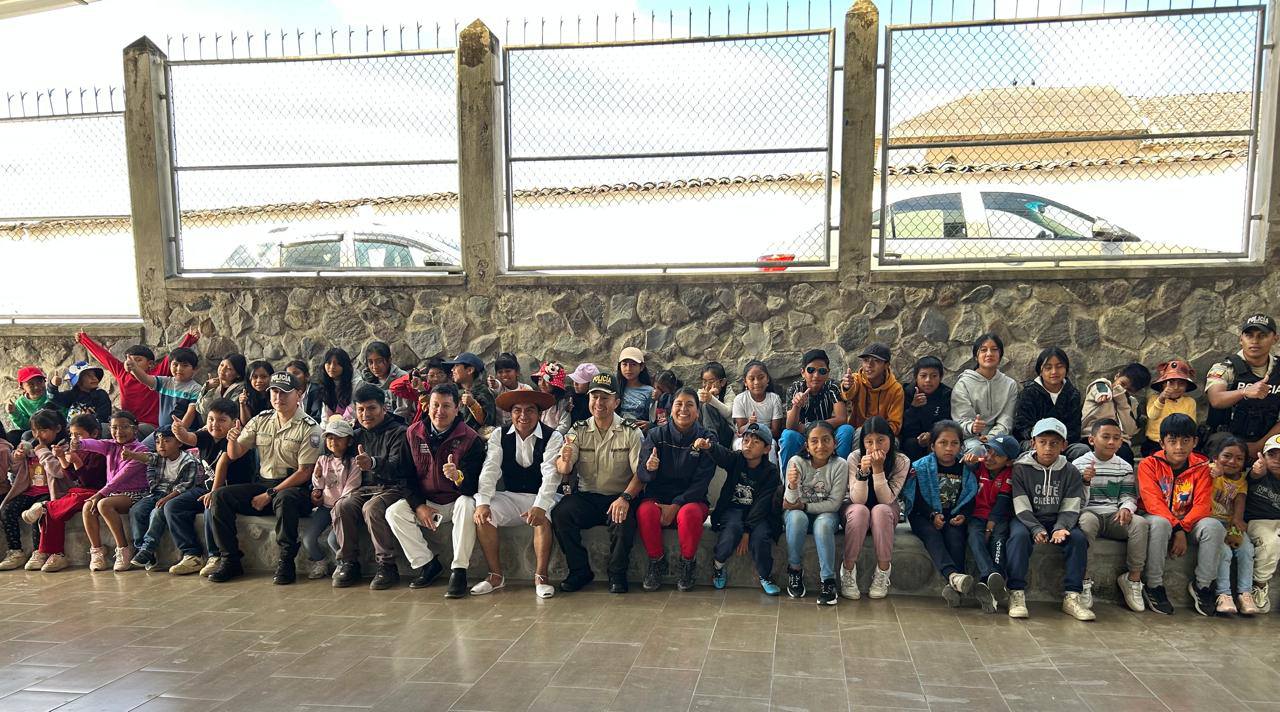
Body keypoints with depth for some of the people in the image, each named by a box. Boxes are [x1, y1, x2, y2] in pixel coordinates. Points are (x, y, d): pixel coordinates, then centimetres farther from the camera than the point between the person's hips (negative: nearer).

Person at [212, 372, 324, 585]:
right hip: (262, 483, 6)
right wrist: (232, 439, -13)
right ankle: (230, 559, -7)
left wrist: (269, 494, -15)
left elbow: (304, 473, -12)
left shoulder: (310, 428, -7)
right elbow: (234, 455, 11)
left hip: (295, 487, -6)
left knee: (284, 499, -38)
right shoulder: (260, 421, 11)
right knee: (220, 495, -14)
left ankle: (286, 562, -24)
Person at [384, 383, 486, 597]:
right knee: (394, 512, -17)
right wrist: (419, 506, -7)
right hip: (426, 502, 4)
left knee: (467, 505, -35)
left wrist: (458, 476, -42)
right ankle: (428, 563, -5)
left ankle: (459, 570, -25)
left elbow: (472, 486, -19)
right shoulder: (413, 434, 0)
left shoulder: (470, 439, -12)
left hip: (456, 501, -4)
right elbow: (406, 476, 6)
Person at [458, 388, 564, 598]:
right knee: (482, 515, -22)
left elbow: (551, 474, -20)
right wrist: (482, 503, -25)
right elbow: (490, 470, -8)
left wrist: (540, 506, -36)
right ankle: (496, 575, -10)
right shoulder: (499, 435, 3)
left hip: (542, 497, -3)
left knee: (542, 518, -34)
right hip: (510, 497, 3)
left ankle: (541, 576, -18)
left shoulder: (553, 437, -7)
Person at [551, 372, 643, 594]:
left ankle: (617, 575, -8)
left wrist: (625, 498, -26)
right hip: (585, 497, 3)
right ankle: (580, 571, -7)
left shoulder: (631, 431, 1)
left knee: (624, 519, -33)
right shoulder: (578, 431, 7)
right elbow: (563, 470, -5)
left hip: (618, 499, -2)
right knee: (560, 513, -25)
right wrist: (565, 461, -30)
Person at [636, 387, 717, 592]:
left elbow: (702, 481, -7)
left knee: (690, 514, -34)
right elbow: (642, 475, -4)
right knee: (645, 512, -32)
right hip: (657, 497, 1)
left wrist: (675, 505, -18)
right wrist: (649, 469, -30)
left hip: (690, 499, -1)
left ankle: (687, 564, -7)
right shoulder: (656, 435, 1)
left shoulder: (707, 439, -1)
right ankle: (657, 562, -6)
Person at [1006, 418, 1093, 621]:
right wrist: (1036, 529, -25)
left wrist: (1060, 528, -23)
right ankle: (1017, 594, -32)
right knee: (1019, 535, -33)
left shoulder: (1071, 473, 6)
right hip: (1027, 520, -2)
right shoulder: (1021, 469, -2)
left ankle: (1072, 596, -19)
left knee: (1079, 538, -26)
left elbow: (1070, 509, -3)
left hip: (1058, 522, 3)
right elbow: (1022, 507, -9)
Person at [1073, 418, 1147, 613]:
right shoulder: (1079, 464, 2)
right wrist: (1085, 481, -21)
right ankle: (1084, 580, -29)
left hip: (1114, 516, 3)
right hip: (1090, 512, -3)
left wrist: (1126, 508, -13)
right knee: (1087, 519, -38)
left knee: (1140, 522, -28)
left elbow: (1129, 496, 11)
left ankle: (1133, 579, -12)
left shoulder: (1124, 467, 13)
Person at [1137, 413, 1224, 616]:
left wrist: (1182, 528, -26)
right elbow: (1152, 502, -16)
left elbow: (1202, 505, -10)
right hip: (1159, 518, -3)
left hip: (1189, 521, 3)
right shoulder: (1149, 464, -7)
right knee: (1159, 524, -37)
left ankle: (1202, 585, -8)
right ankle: (1154, 586, -24)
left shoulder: (1201, 466, 0)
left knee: (1214, 527, -27)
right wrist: (1176, 529, -30)